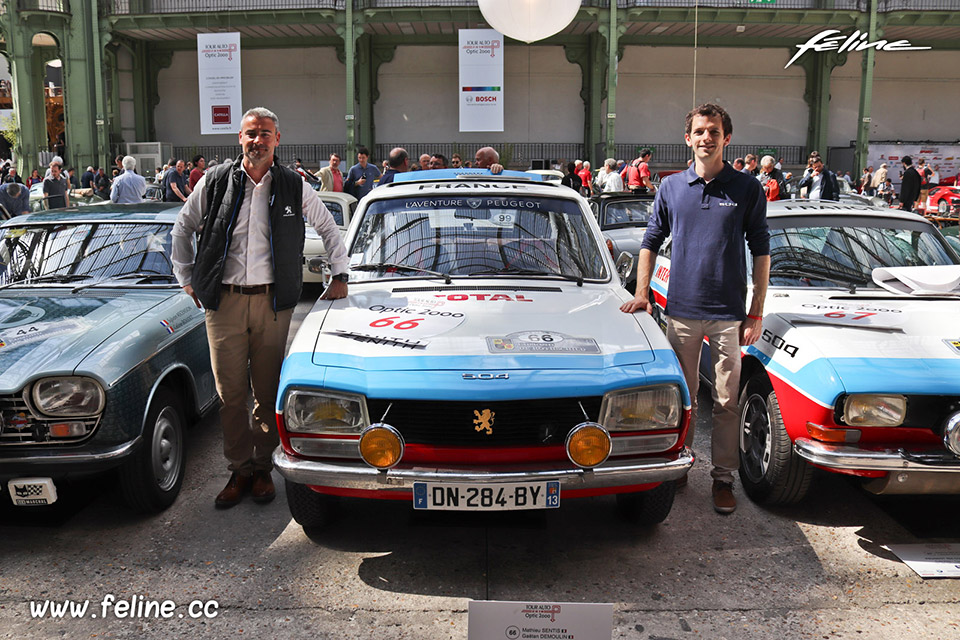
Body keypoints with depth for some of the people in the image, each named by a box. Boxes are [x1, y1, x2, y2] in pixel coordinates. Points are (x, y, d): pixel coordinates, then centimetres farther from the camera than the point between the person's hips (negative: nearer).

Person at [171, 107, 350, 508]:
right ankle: (240, 470, 15)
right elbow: (182, 228, 17)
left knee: (267, 393, 4)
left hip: (273, 302, 0)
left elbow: (329, 229, 18)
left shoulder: (294, 187, 4)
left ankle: (262, 468, 18)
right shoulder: (215, 182, 5)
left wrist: (339, 276, 12)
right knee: (231, 393, 3)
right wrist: (187, 280, 13)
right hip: (223, 301, 1)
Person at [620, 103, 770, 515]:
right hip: (681, 310, 2)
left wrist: (756, 314, -2)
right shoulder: (671, 188, 6)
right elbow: (651, 242, 12)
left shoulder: (747, 189, 1)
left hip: (729, 314, -1)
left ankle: (723, 477, 16)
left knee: (726, 401, 4)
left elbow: (761, 251, 2)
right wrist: (642, 293, 2)